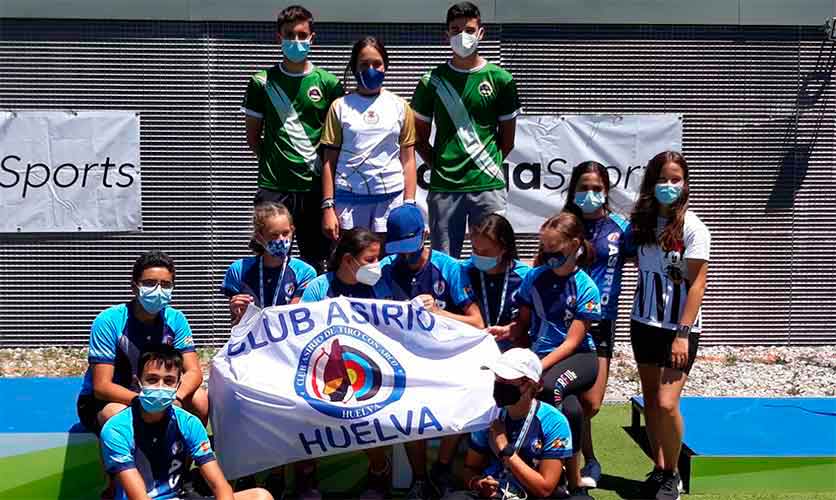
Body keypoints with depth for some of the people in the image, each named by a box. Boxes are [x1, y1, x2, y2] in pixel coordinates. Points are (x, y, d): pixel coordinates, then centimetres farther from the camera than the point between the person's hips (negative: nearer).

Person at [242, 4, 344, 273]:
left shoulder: (327, 83, 4)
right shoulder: (262, 82, 4)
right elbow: (253, 136, 9)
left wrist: (325, 167, -1)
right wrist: (271, 159, 1)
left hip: (315, 186, 1)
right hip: (273, 187, 0)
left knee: (315, 262, 8)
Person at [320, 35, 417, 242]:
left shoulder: (400, 107, 8)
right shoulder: (340, 106, 5)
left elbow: (408, 160, 7)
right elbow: (329, 161, 4)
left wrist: (409, 205, 0)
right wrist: (328, 206, -2)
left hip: (391, 197, 1)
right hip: (348, 197, 0)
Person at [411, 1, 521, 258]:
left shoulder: (500, 79, 4)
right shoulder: (432, 81, 6)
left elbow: (507, 140, 9)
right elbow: (420, 138, 12)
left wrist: (489, 165, 4)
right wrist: (439, 166, 3)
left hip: (489, 186, -1)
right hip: (443, 188, 1)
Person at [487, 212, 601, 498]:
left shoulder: (586, 288, -6)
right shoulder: (534, 277, 4)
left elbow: (571, 342, -11)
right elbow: (524, 324, 13)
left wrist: (538, 368, -23)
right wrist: (507, 330, -10)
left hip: (579, 358, -2)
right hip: (541, 356, 2)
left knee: (549, 386, -36)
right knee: (570, 408, -30)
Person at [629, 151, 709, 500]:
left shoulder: (692, 228, -11)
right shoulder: (643, 223, 5)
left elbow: (697, 285, -13)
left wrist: (682, 334, -18)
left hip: (679, 328, -6)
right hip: (644, 323, 6)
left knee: (667, 403, -12)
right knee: (650, 399, 11)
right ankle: (658, 469, 24)